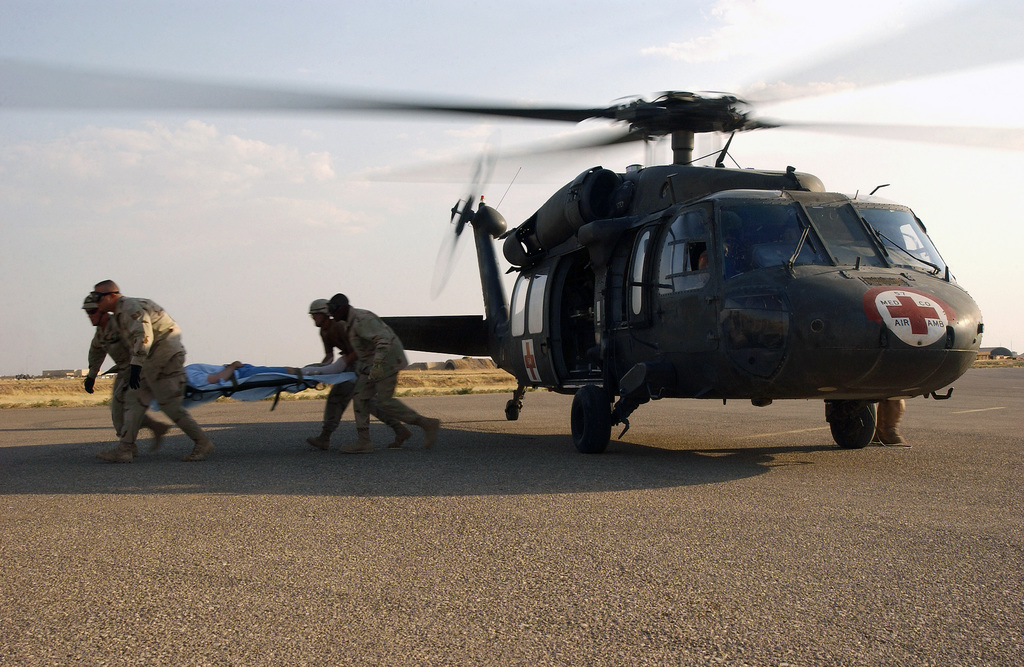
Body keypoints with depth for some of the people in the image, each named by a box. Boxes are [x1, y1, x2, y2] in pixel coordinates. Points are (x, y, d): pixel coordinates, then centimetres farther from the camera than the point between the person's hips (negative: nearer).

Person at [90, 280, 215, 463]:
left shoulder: (130, 307, -14)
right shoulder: (119, 315, 18)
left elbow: (144, 336, -27)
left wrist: (136, 365, -32)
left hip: (165, 354, -11)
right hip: (151, 361, 11)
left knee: (169, 404, -9)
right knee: (134, 400, 4)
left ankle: (202, 444, 0)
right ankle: (124, 450, 1)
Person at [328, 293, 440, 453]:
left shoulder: (362, 320, -20)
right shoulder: (352, 321, 12)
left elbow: (383, 338, -32)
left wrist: (377, 363, -40)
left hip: (386, 361, -10)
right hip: (372, 364, 10)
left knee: (384, 401, -9)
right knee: (361, 397, 5)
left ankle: (427, 424, -2)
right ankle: (363, 441, 6)